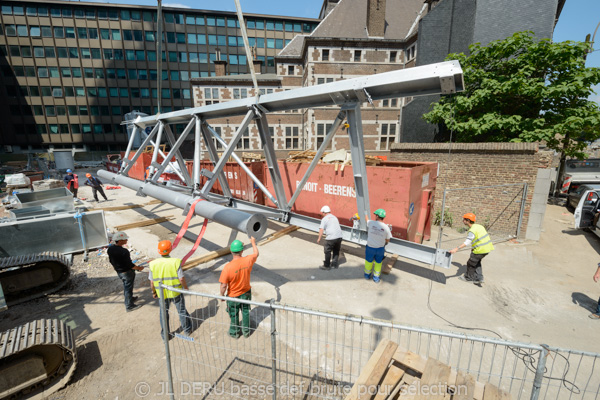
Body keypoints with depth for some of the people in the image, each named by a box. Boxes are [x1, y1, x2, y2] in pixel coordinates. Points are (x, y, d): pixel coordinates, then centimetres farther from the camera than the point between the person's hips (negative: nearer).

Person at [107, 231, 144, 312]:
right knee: (128, 288, 7)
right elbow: (129, 265, -25)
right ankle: (129, 306, 20)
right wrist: (139, 268, -9)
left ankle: (130, 298, 46)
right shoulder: (124, 251, -31)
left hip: (118, 271, 8)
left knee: (125, 286, 26)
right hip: (127, 272, -8)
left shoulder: (110, 249, -6)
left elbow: (111, 260, 8)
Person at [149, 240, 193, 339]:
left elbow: (152, 282, -5)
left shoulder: (153, 264, -14)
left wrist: (154, 292, 12)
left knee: (164, 313, 21)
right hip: (176, 292, -1)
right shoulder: (175, 262, -21)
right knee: (182, 310, 18)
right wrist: (186, 288, 0)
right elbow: (181, 279, -17)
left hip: (162, 294, 2)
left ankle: (165, 334, 34)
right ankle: (187, 330, 34)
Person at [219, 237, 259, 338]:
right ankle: (246, 331, 43)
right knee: (246, 312, 25)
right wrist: (253, 243, 17)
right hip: (246, 293, 3)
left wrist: (222, 295, -4)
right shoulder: (248, 260, -23)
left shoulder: (228, 267, -32)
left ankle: (234, 332, 44)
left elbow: (223, 286, -23)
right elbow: (256, 254, 1)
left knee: (234, 315, 22)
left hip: (233, 296, -3)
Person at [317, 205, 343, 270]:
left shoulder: (324, 219, -1)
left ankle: (326, 266, 17)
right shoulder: (335, 217, 19)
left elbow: (321, 229, -10)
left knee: (327, 252, 8)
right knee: (336, 251, 23)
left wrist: (319, 238, -5)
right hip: (339, 236, 6)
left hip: (331, 238, -6)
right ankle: (334, 263, 27)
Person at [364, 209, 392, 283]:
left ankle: (367, 275, 43)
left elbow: (367, 220, 8)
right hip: (380, 248, 0)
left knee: (368, 261, 23)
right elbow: (387, 240, -6)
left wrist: (366, 214, 29)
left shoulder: (370, 223, -18)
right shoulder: (386, 228, -16)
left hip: (370, 247, 0)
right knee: (378, 263, 23)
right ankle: (376, 277, 36)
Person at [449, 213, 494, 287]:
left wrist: (456, 249, -39)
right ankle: (479, 277, 25)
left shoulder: (472, 230, -21)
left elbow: (467, 242, -32)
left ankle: (468, 277, 25)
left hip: (481, 250, -9)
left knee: (471, 263, 9)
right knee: (477, 262, 26)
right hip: (487, 248, 9)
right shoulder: (479, 226, 8)